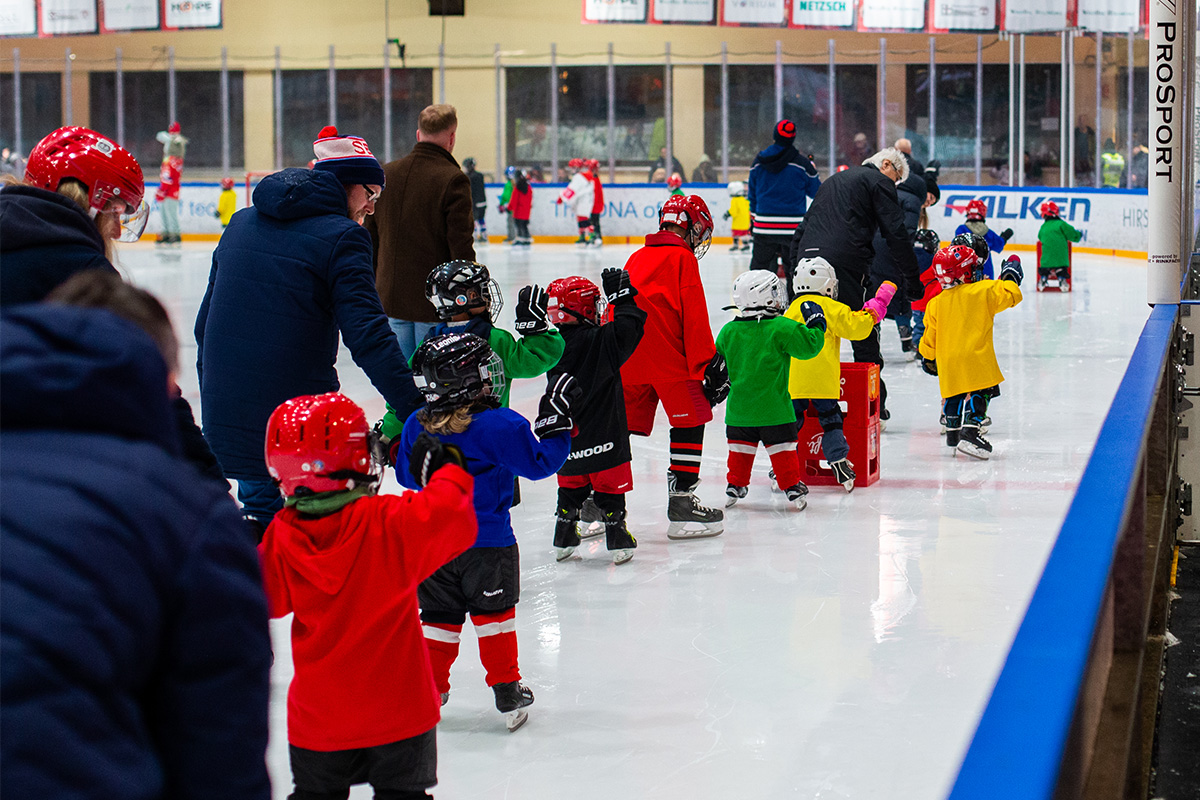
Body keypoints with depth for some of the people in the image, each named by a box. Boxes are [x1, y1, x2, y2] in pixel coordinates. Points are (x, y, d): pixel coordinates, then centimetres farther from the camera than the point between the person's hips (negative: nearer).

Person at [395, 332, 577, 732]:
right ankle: (507, 691, 15)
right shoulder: (500, 426, -17)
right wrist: (555, 421, -7)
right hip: (488, 543, -3)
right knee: (494, 611, 10)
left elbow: (407, 476, 11)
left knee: (440, 615, 14)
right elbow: (538, 464, -13)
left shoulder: (416, 426, -1)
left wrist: (396, 451, 30)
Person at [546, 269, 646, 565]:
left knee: (571, 486, 19)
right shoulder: (601, 341, -19)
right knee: (610, 486, 7)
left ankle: (563, 540, 23)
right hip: (603, 434, -5)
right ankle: (617, 540, 12)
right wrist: (624, 299, -14)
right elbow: (627, 330, -23)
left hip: (567, 436, 5)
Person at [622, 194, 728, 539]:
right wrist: (708, 362, -6)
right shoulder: (683, 258, -3)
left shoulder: (637, 257, 19)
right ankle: (681, 501, -4)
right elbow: (694, 317, -9)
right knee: (690, 422, 0)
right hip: (667, 356, -7)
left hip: (626, 356, 7)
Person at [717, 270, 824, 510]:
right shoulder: (782, 328, -13)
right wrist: (816, 323, 4)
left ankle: (735, 486, 22)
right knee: (782, 446, 4)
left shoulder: (729, 331, 2)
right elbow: (808, 345, -11)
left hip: (739, 407, 4)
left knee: (740, 447, 15)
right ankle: (792, 487, 7)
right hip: (774, 407, -4)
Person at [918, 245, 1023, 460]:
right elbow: (1009, 295, 0)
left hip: (947, 361, 5)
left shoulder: (935, 305, 6)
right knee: (977, 395, -4)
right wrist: (1010, 277, 19)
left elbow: (930, 338, 11)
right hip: (976, 359, -5)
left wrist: (929, 359, 27)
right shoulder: (984, 291, -6)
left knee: (953, 397, 20)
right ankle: (969, 433, -21)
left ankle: (953, 433, 30)